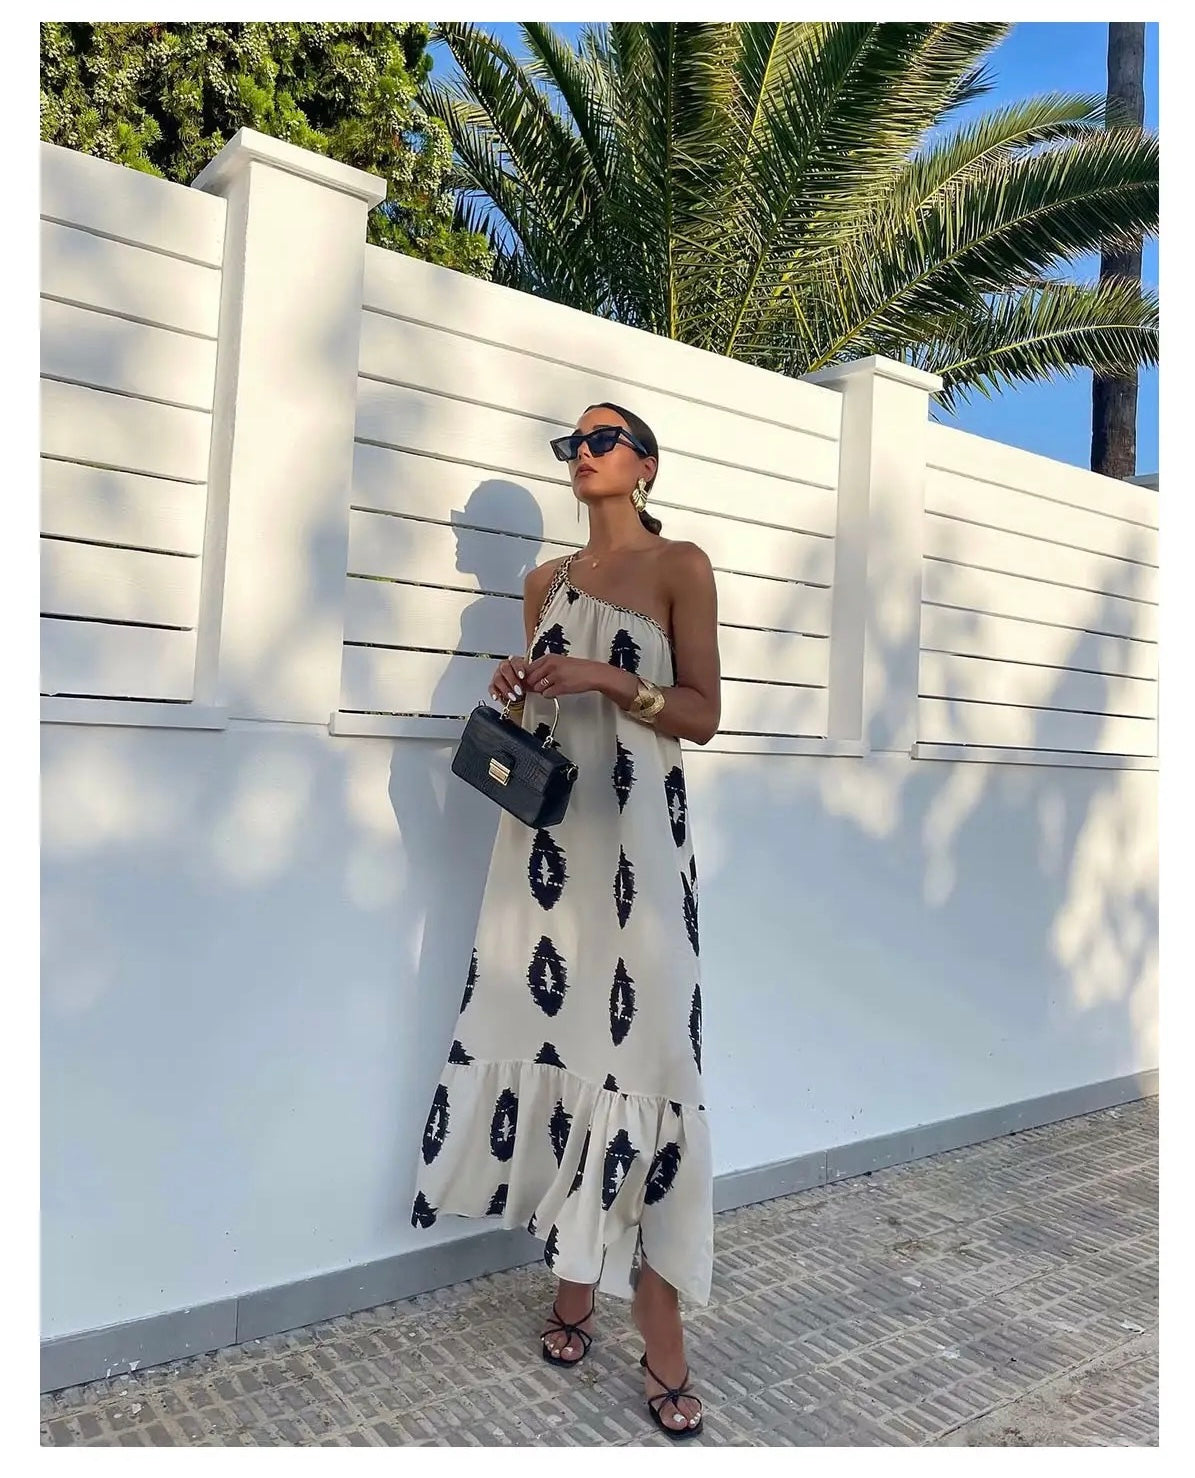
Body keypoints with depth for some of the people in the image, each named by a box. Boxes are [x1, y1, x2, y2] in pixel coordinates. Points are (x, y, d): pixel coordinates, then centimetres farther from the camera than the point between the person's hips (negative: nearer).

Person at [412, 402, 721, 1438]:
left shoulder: (679, 567, 3)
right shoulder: (548, 582, 17)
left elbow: (703, 716, -2)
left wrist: (611, 679, -14)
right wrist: (516, 696, 1)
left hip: (634, 833, -4)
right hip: (548, 829, 5)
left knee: (631, 1037, -8)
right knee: (554, 1025, 1)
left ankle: (659, 1336, 2)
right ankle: (575, 1285, 15)